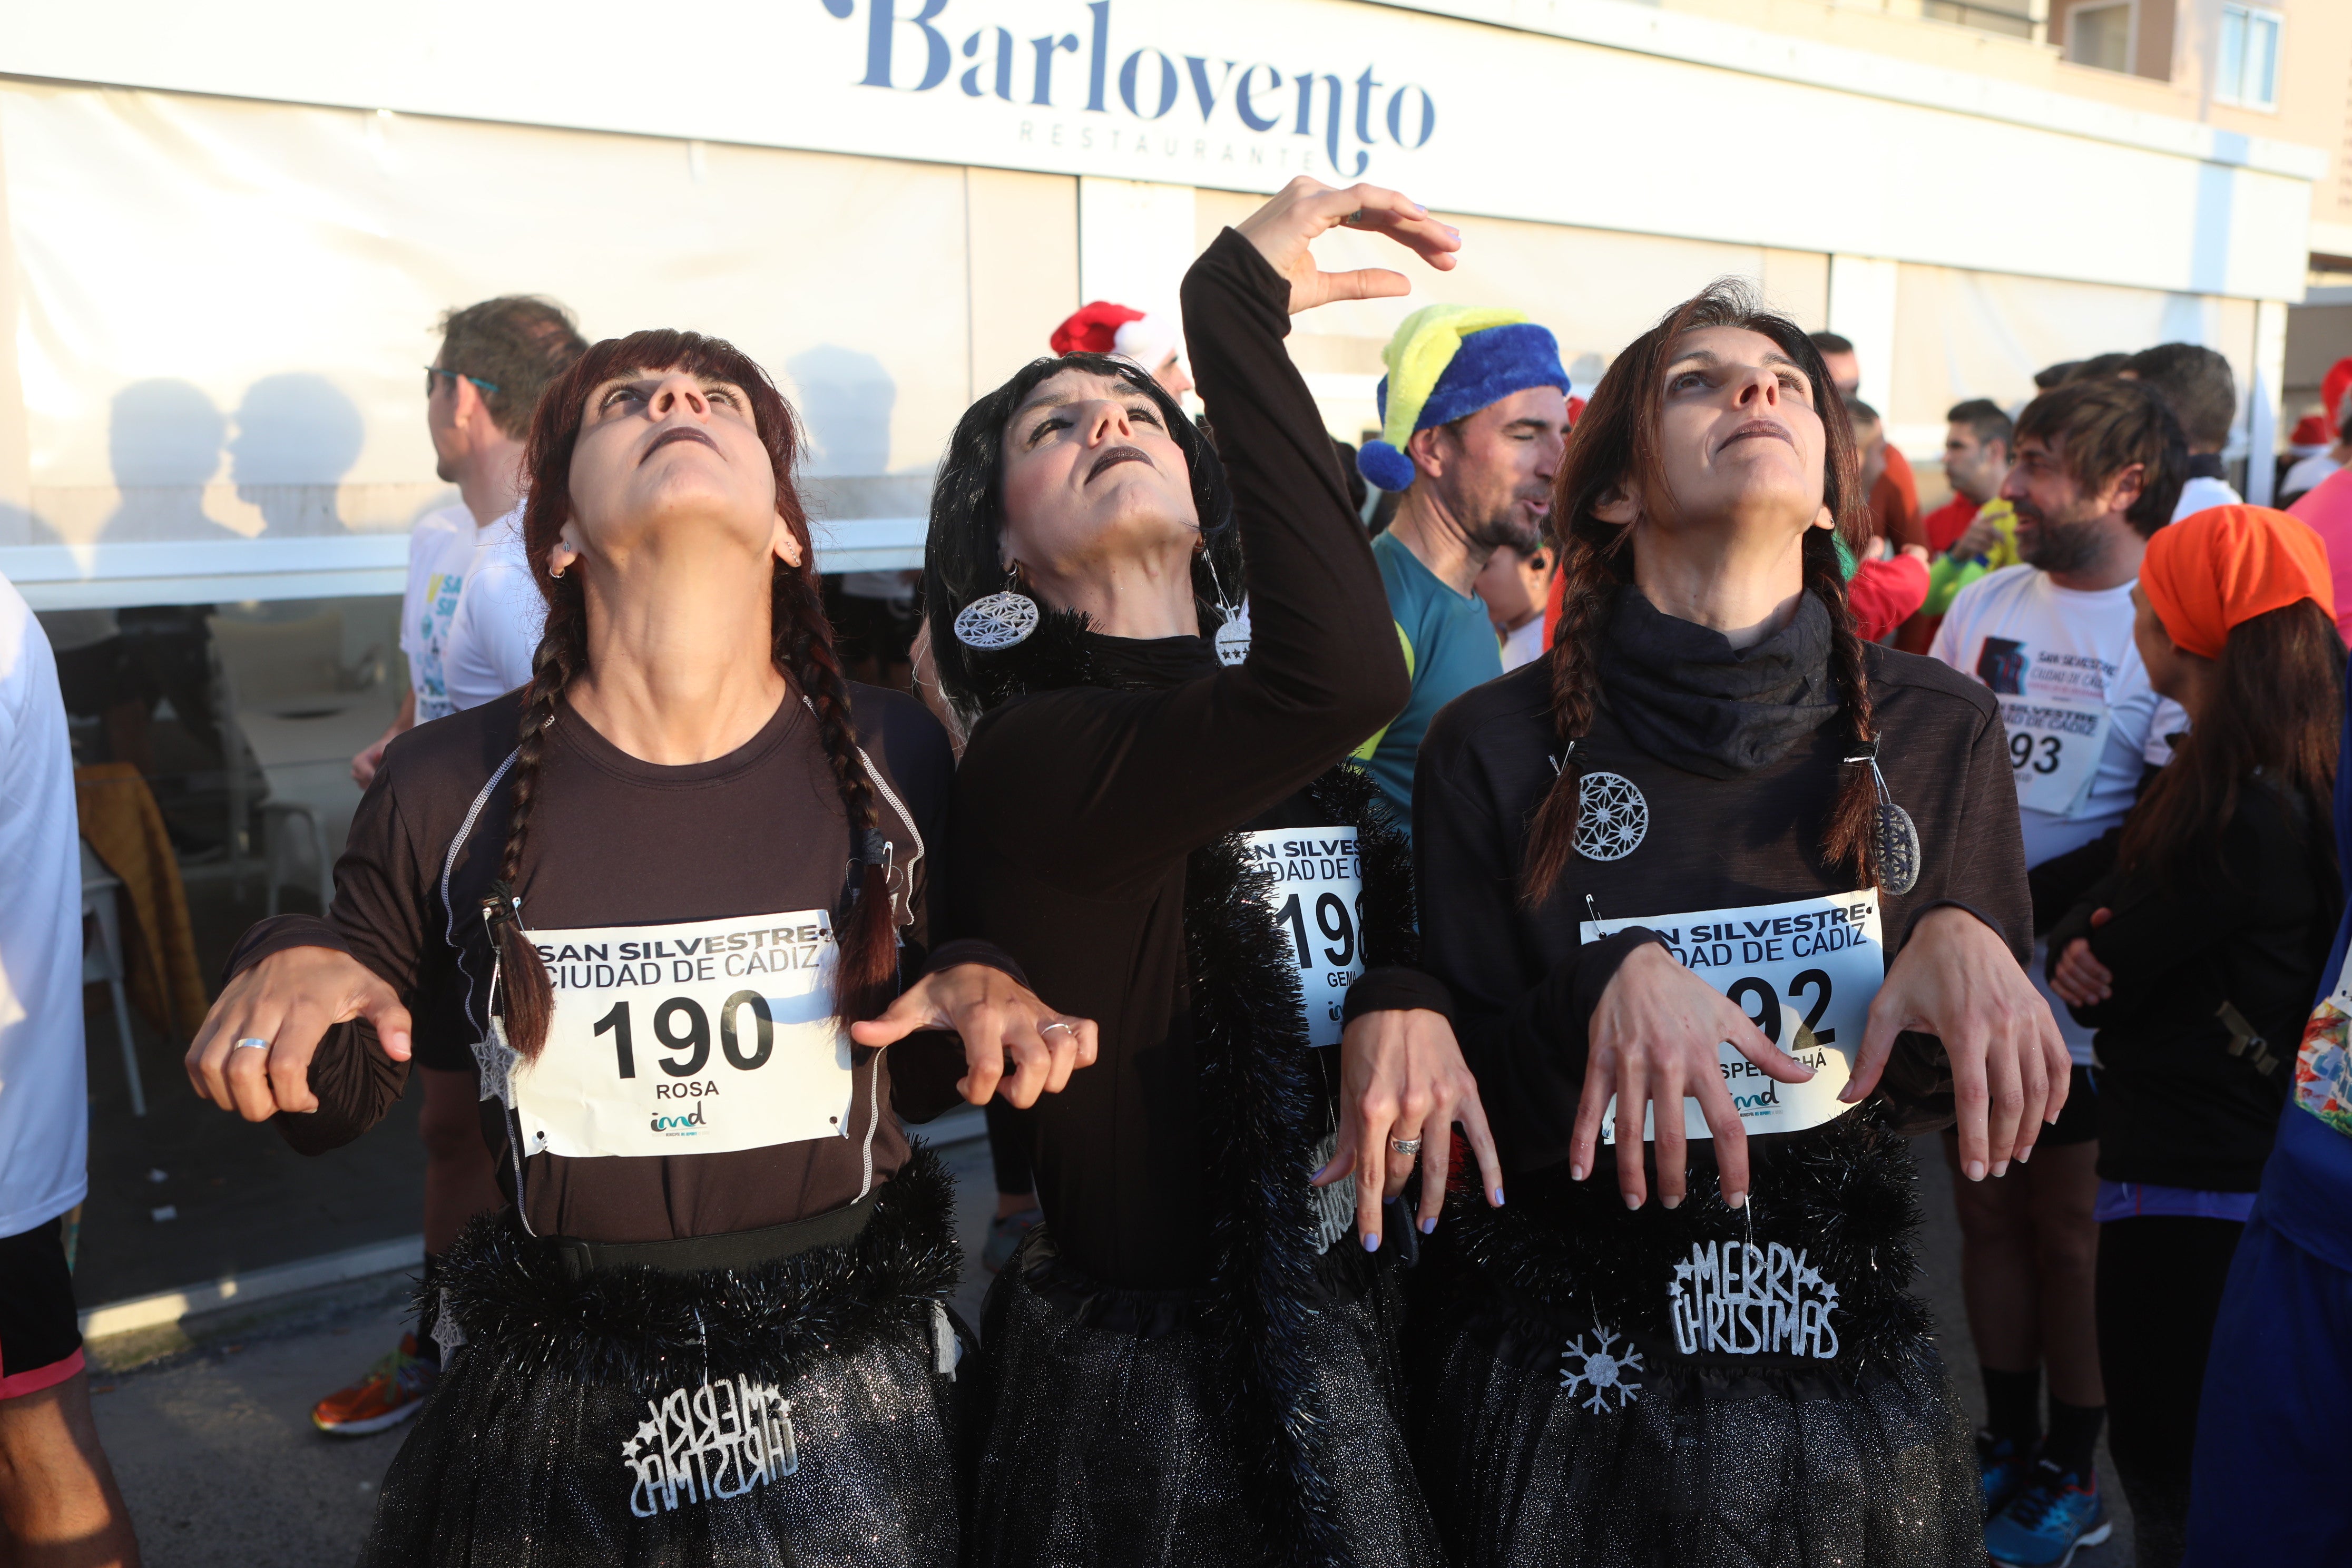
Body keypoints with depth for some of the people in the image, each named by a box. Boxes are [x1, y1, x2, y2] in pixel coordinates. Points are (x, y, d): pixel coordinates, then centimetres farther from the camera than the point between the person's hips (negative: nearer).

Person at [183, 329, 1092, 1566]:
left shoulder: (892, 762, -9)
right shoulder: (445, 790, -11)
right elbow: (335, 1101, 4)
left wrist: (979, 997, -16)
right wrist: (294, 966, -16)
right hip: (552, 1410, 0)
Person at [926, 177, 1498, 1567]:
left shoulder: (1300, 763, 5)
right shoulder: (1032, 762, -19)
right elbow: (1345, 672, -34)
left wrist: (1407, 988, -16)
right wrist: (1238, 295, -28)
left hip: (1371, 1343, 7)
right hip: (1152, 1401, -6)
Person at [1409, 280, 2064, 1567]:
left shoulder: (1940, 729, -6)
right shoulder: (1496, 748, -13)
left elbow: (1966, 1095, 1)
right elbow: (1467, 1115, -11)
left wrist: (1961, 949, -20)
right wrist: (1610, 986, -29)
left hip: (1848, 1370, 3)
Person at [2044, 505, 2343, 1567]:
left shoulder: (2242, 812, -23)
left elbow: (2100, 981, -19)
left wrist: (2081, 943, -1)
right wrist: (2089, 941, -12)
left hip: (2188, 1186, -9)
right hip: (2240, 1161, 9)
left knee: (2170, 1477, 5)